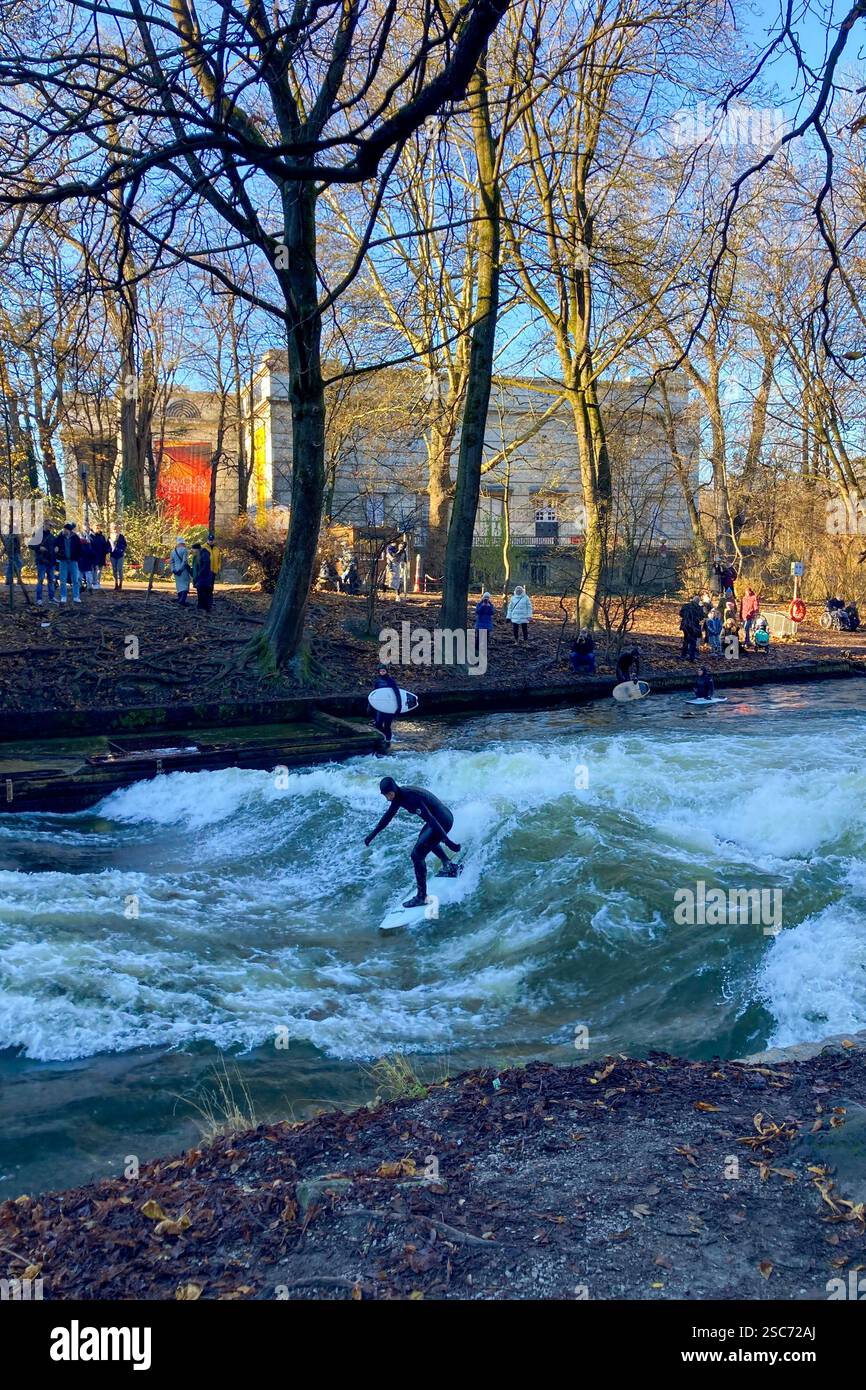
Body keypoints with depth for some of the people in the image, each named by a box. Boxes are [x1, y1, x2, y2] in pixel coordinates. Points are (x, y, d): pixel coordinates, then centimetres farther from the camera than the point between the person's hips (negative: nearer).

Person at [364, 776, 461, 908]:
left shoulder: (411, 798, -29)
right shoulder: (399, 796, -1)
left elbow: (430, 819, -33)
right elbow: (389, 815, 15)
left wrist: (447, 841, -36)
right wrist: (373, 834, 21)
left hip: (442, 822, -10)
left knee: (417, 855, -10)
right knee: (425, 839, 37)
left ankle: (421, 897, -3)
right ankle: (449, 867, 49)